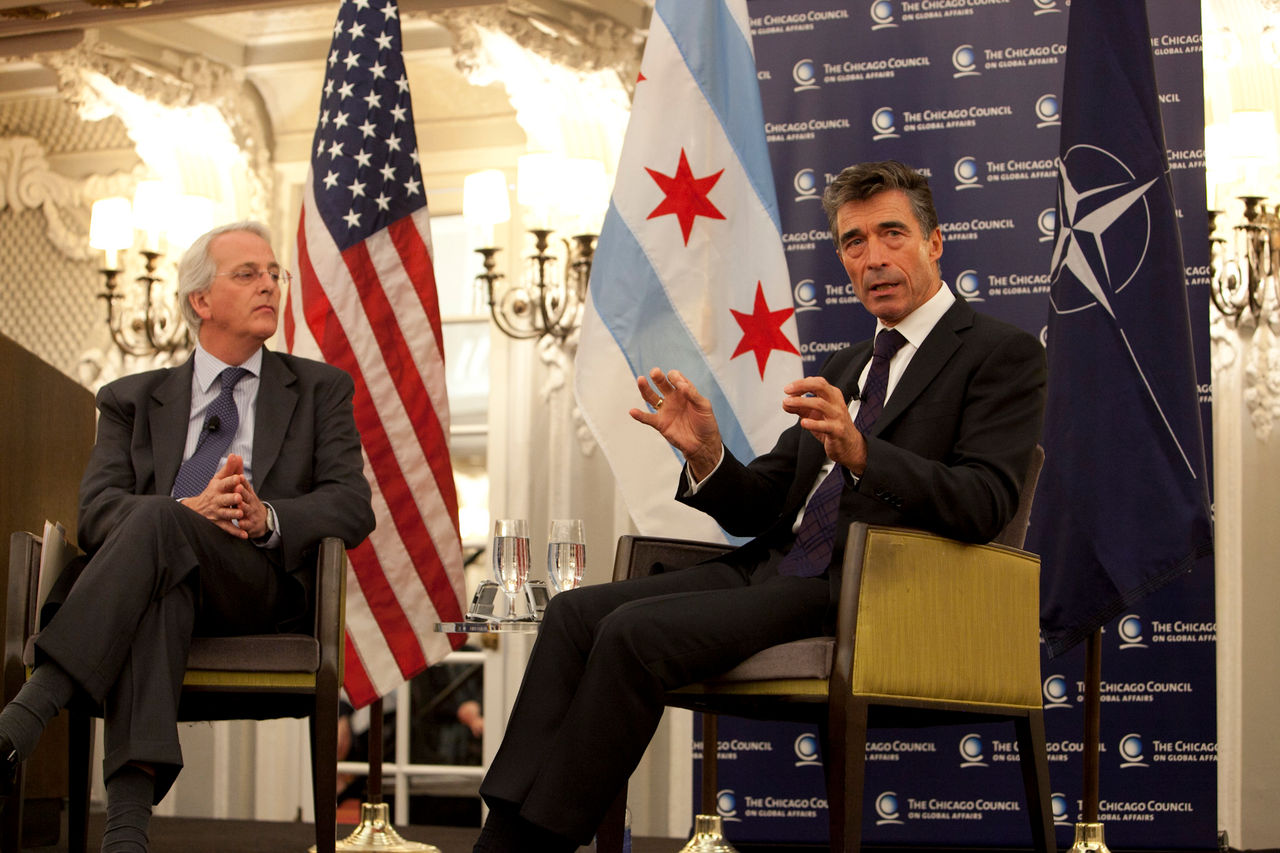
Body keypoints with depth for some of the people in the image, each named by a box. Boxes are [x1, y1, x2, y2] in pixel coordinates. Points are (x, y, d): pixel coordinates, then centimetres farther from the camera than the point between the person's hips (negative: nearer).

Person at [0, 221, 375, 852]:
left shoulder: (320, 390, 23)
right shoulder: (132, 400, 24)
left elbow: (352, 507, 8)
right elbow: (97, 510, 7)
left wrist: (267, 518, -15)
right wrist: (192, 509, -15)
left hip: (266, 589, -1)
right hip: (160, 577, 1)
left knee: (158, 524, -34)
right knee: (156, 593, -40)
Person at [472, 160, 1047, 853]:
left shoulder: (1003, 354, 0)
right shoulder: (843, 368, 24)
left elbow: (984, 504, -14)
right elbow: (758, 508, 21)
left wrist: (860, 452, -29)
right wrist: (707, 455, -2)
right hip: (770, 572, 8)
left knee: (635, 631, -25)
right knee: (575, 613, -11)